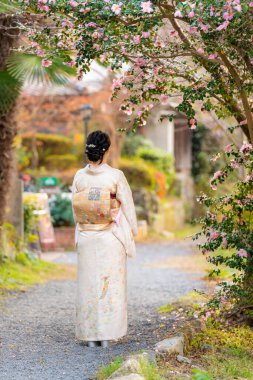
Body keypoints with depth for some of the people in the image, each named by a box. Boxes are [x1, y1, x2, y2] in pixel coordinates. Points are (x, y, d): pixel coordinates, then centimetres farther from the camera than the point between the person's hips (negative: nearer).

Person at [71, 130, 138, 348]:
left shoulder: (79, 177, -3)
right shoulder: (116, 176, -11)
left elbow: (76, 209, 5)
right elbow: (128, 207, -5)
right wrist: (132, 232, 8)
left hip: (86, 238, 3)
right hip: (111, 238, -3)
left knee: (89, 284, 9)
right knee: (111, 284, 5)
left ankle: (90, 334, 12)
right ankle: (107, 334, 7)